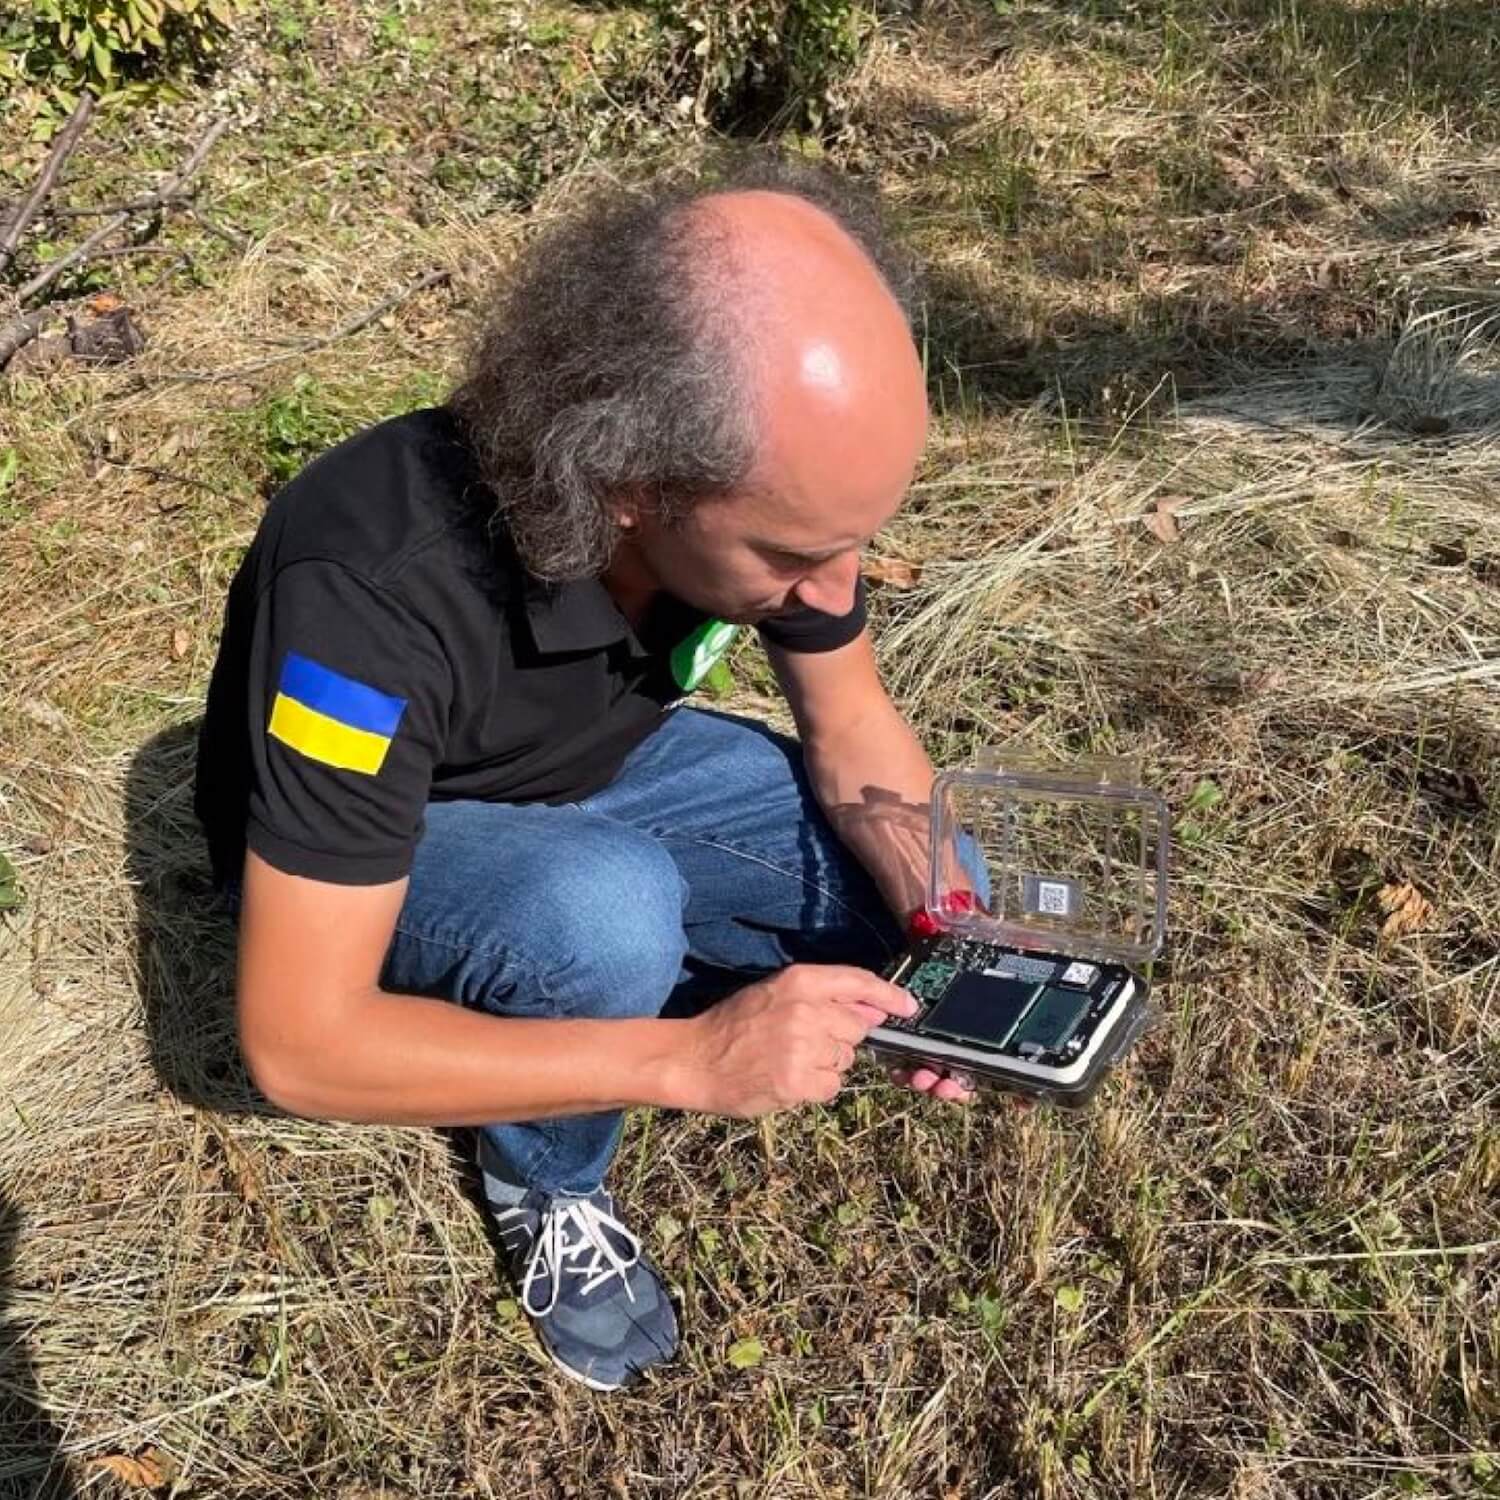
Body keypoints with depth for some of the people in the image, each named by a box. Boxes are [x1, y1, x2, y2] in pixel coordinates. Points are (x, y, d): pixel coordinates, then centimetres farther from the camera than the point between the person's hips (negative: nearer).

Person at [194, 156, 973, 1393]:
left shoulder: (773, 473, -25)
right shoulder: (377, 594, -41)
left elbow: (854, 733, -7)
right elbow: (298, 1047, -36)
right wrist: (693, 1059, -40)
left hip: (602, 764, 5)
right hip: (382, 836, -4)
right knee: (604, 913, -36)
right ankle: (546, 1188, -4)